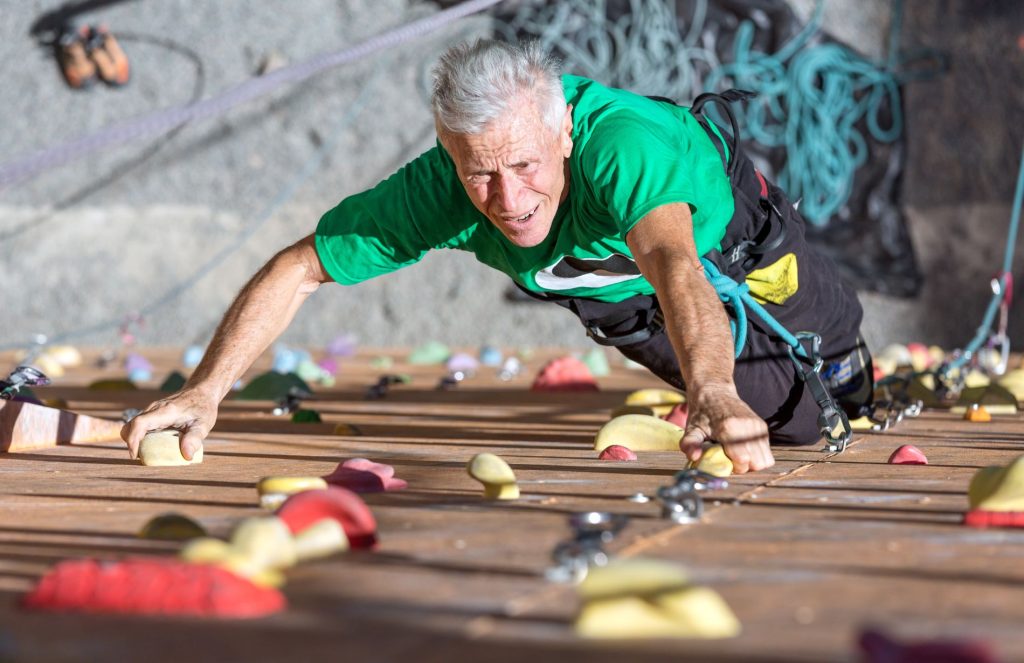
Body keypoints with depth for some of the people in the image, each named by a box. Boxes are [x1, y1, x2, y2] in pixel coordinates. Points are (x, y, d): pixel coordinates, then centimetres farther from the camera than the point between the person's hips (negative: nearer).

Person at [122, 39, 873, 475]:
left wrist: (714, 391, -90)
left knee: (844, 392, 22)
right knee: (793, 420, 18)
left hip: (717, 220, -2)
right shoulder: (432, 192, -41)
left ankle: (850, 363, 59)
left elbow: (672, 262, -71)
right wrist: (207, 389, -46)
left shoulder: (622, 142, -53)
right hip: (614, 296, 2)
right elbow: (297, 269, -33)